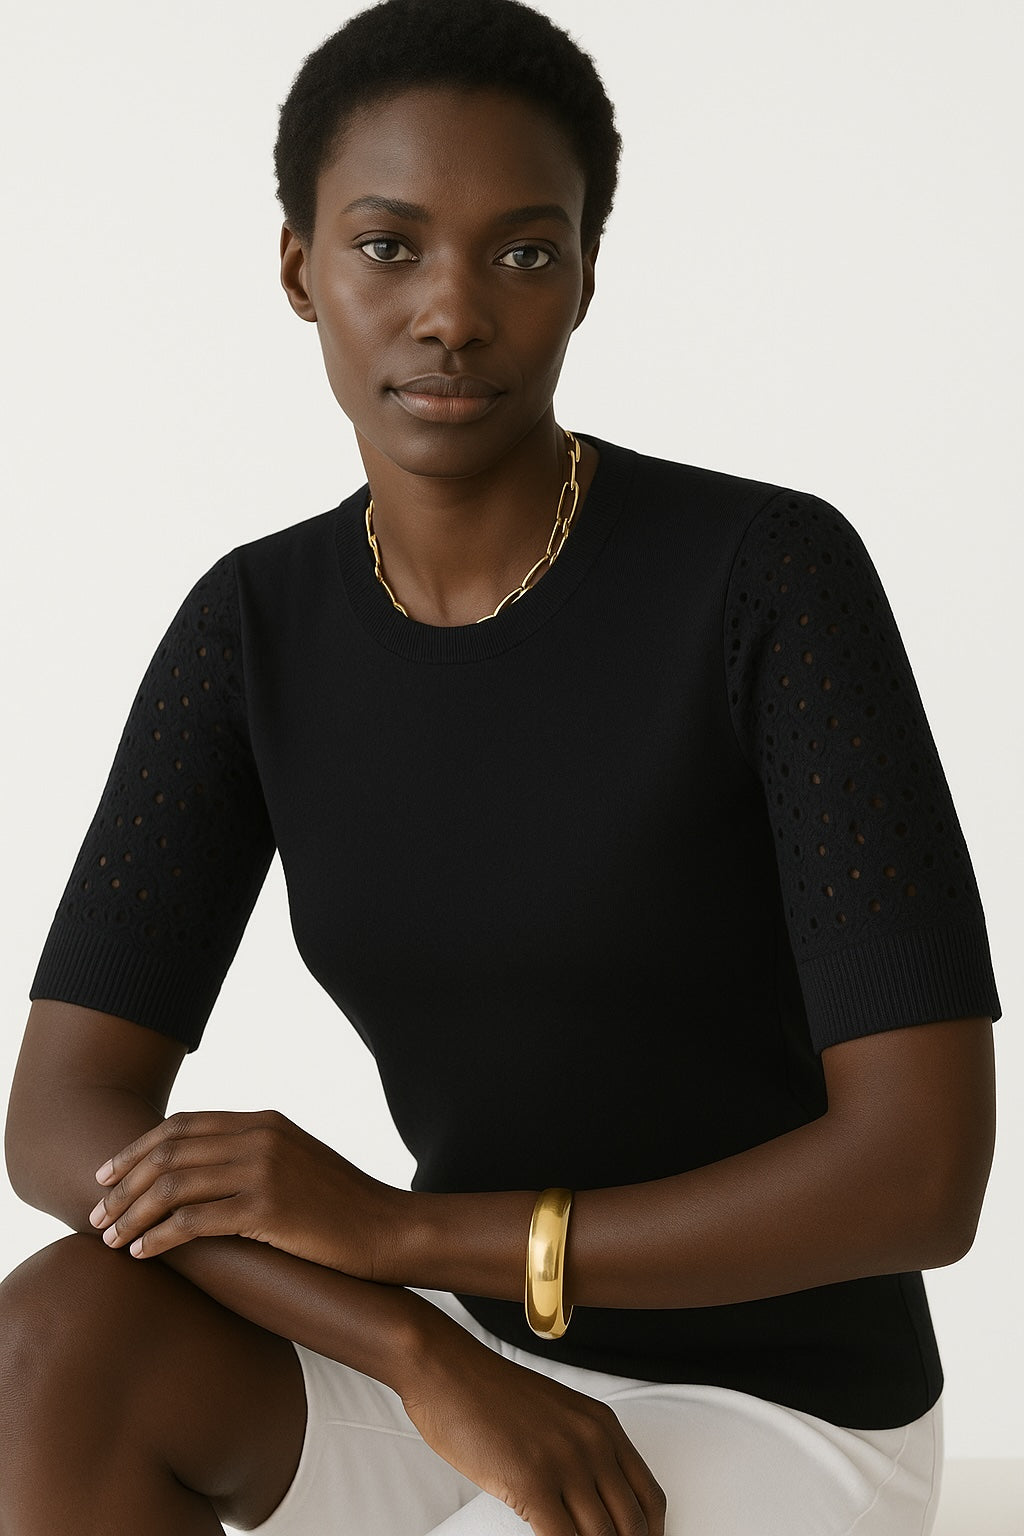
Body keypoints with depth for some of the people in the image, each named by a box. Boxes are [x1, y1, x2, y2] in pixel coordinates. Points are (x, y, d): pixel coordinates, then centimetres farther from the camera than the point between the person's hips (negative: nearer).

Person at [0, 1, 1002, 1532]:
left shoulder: (781, 574, -21)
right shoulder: (256, 631, -5)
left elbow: (929, 1171, -24)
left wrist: (395, 1230, -26)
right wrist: (434, 1363, -27)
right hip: (489, 1352, 5)